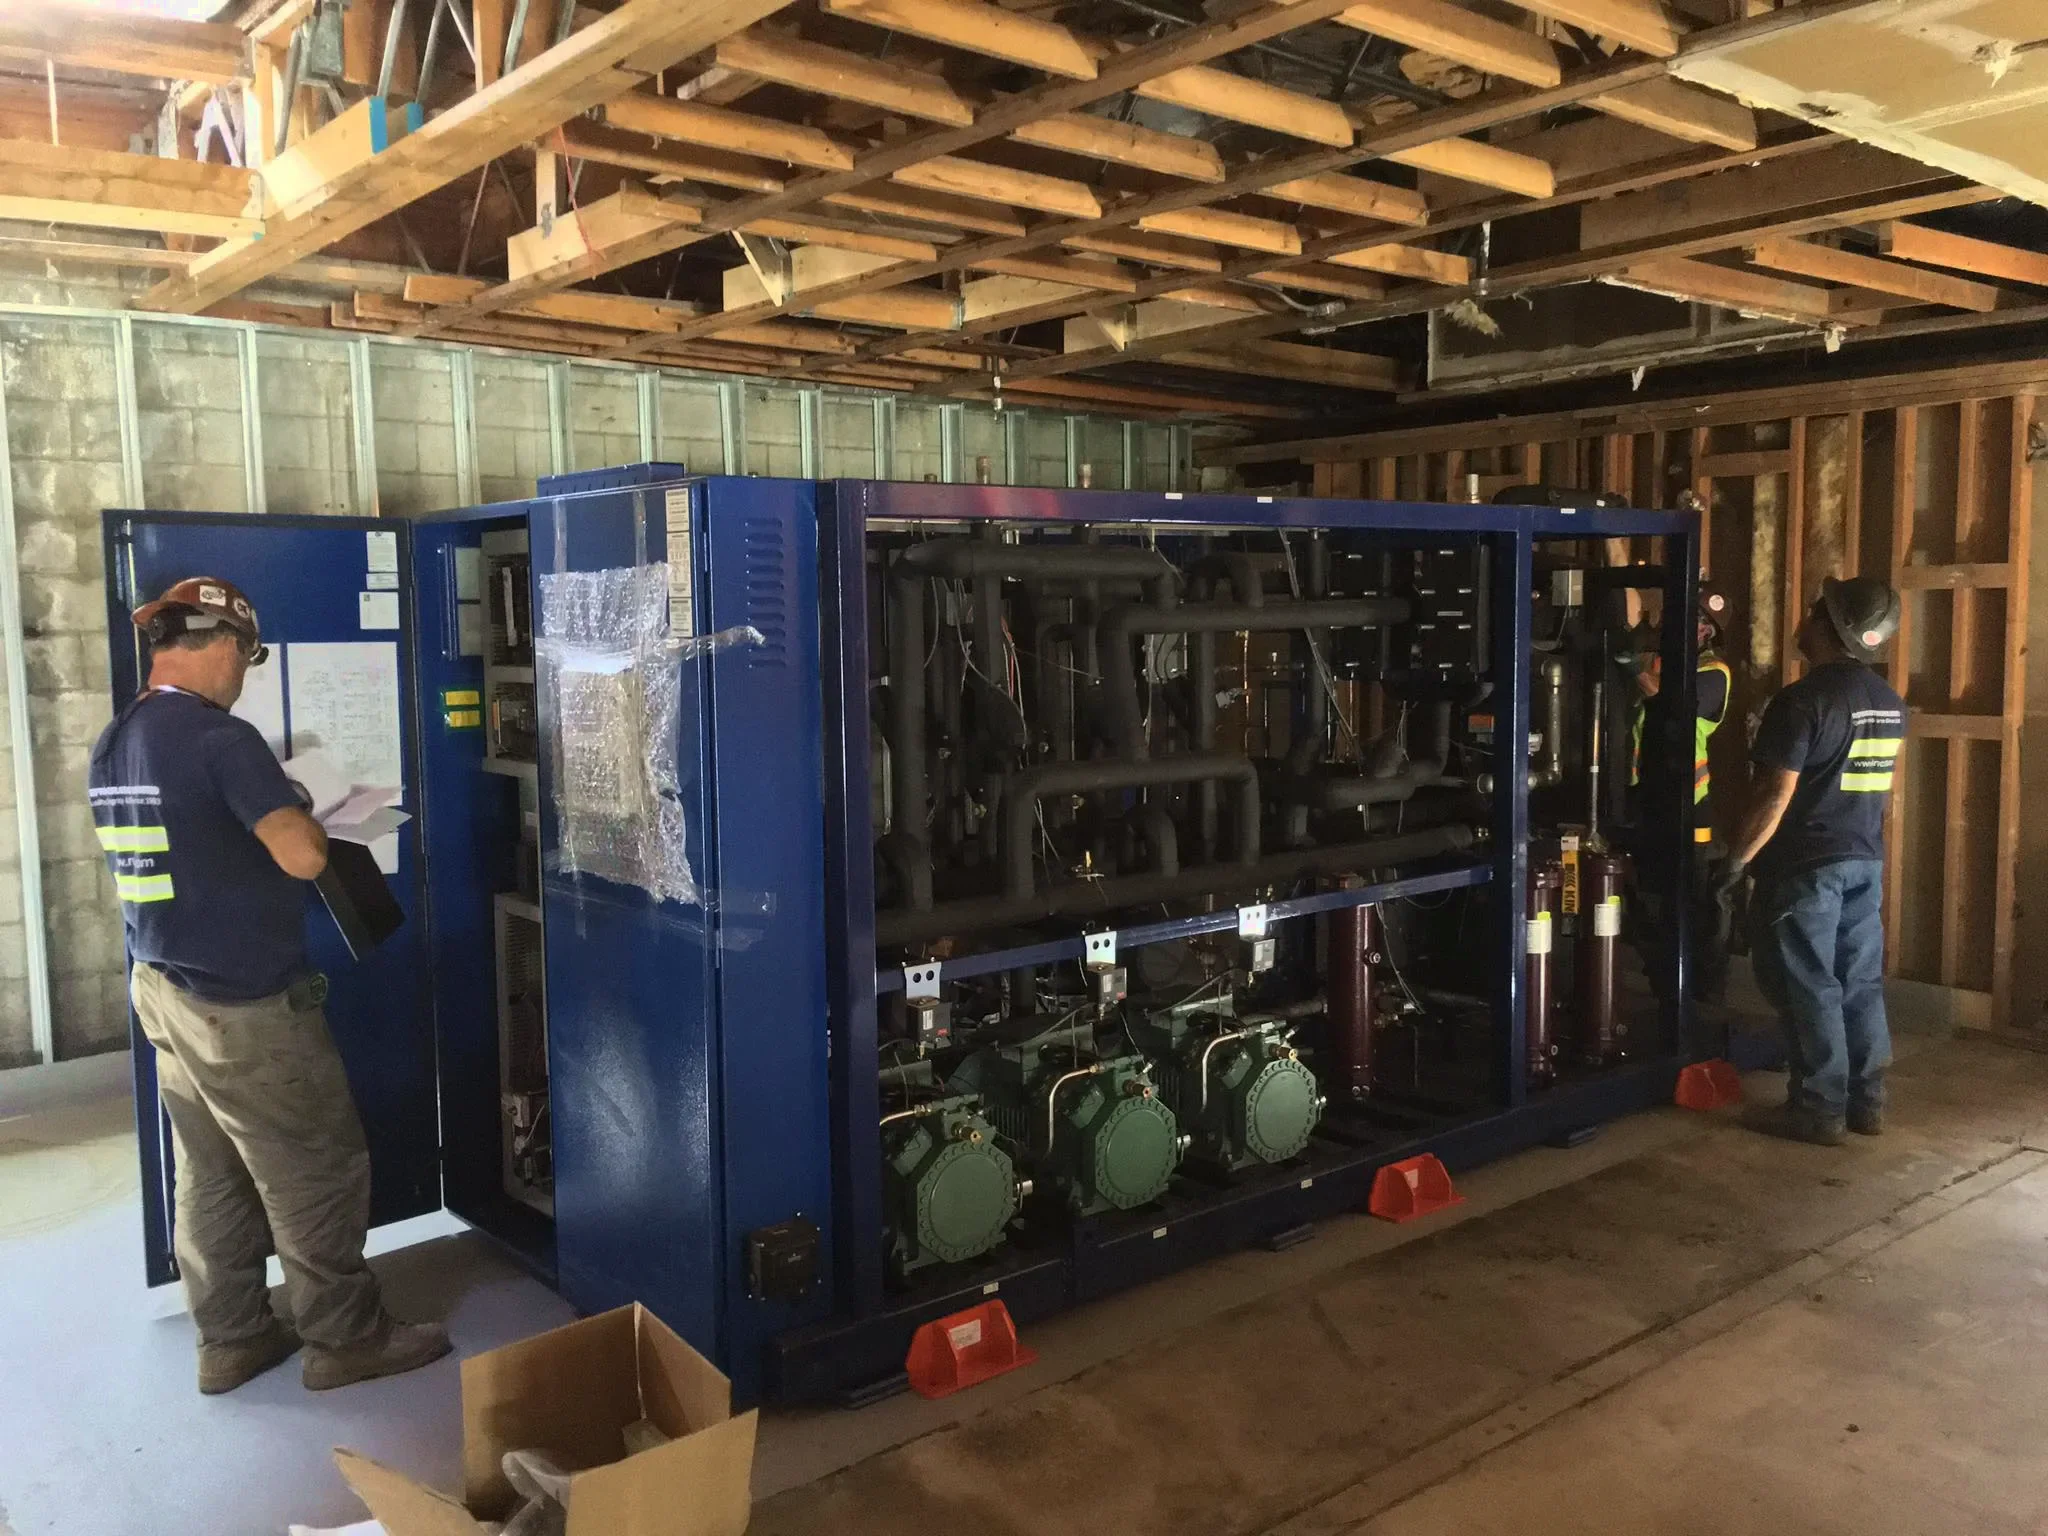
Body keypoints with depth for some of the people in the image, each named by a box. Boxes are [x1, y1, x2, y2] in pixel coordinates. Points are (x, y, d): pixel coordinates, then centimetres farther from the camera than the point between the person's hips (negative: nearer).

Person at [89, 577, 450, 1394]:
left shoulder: (113, 745, 8)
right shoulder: (220, 738, -20)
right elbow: (301, 855, -27)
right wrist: (302, 814, -6)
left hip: (164, 988, 9)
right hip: (247, 1004, -9)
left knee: (211, 1176, 17)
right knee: (317, 1172, 5)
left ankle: (232, 1338, 27)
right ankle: (346, 1337, 16)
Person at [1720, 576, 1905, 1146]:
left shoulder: (1803, 699, -18)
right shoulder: (1890, 702, 8)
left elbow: (1776, 795, -20)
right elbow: (1881, 785, 17)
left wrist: (1737, 860, -13)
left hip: (1807, 864, -8)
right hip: (1866, 859, 8)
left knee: (1808, 988, 0)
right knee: (1861, 982, 13)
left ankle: (1819, 1109, 6)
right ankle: (1866, 1102, 19)